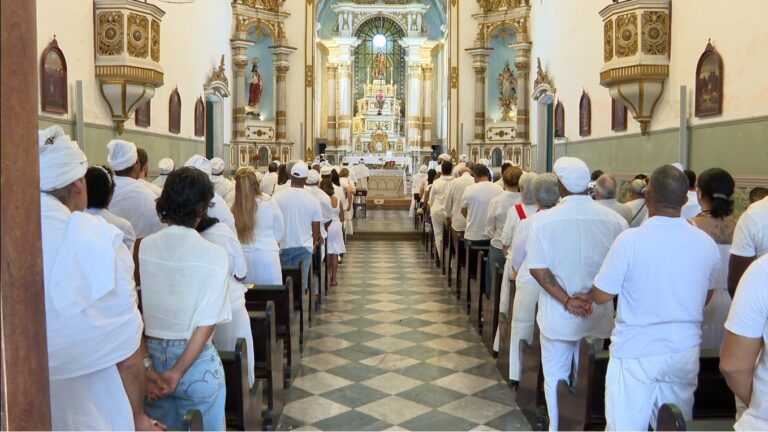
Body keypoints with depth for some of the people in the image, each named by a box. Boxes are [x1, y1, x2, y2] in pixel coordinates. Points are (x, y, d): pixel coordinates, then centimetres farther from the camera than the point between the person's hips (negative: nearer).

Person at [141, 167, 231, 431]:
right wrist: (178, 372, -12)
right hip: (195, 361, -3)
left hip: (149, 358, 3)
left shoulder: (144, 247, -7)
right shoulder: (214, 255, -14)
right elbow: (207, 323, -16)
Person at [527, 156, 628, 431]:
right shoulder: (615, 220, -11)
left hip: (557, 316, -2)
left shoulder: (544, 221, -14)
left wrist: (567, 301, -16)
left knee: (556, 377, 14)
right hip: (597, 316, 2)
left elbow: (538, 270, -16)